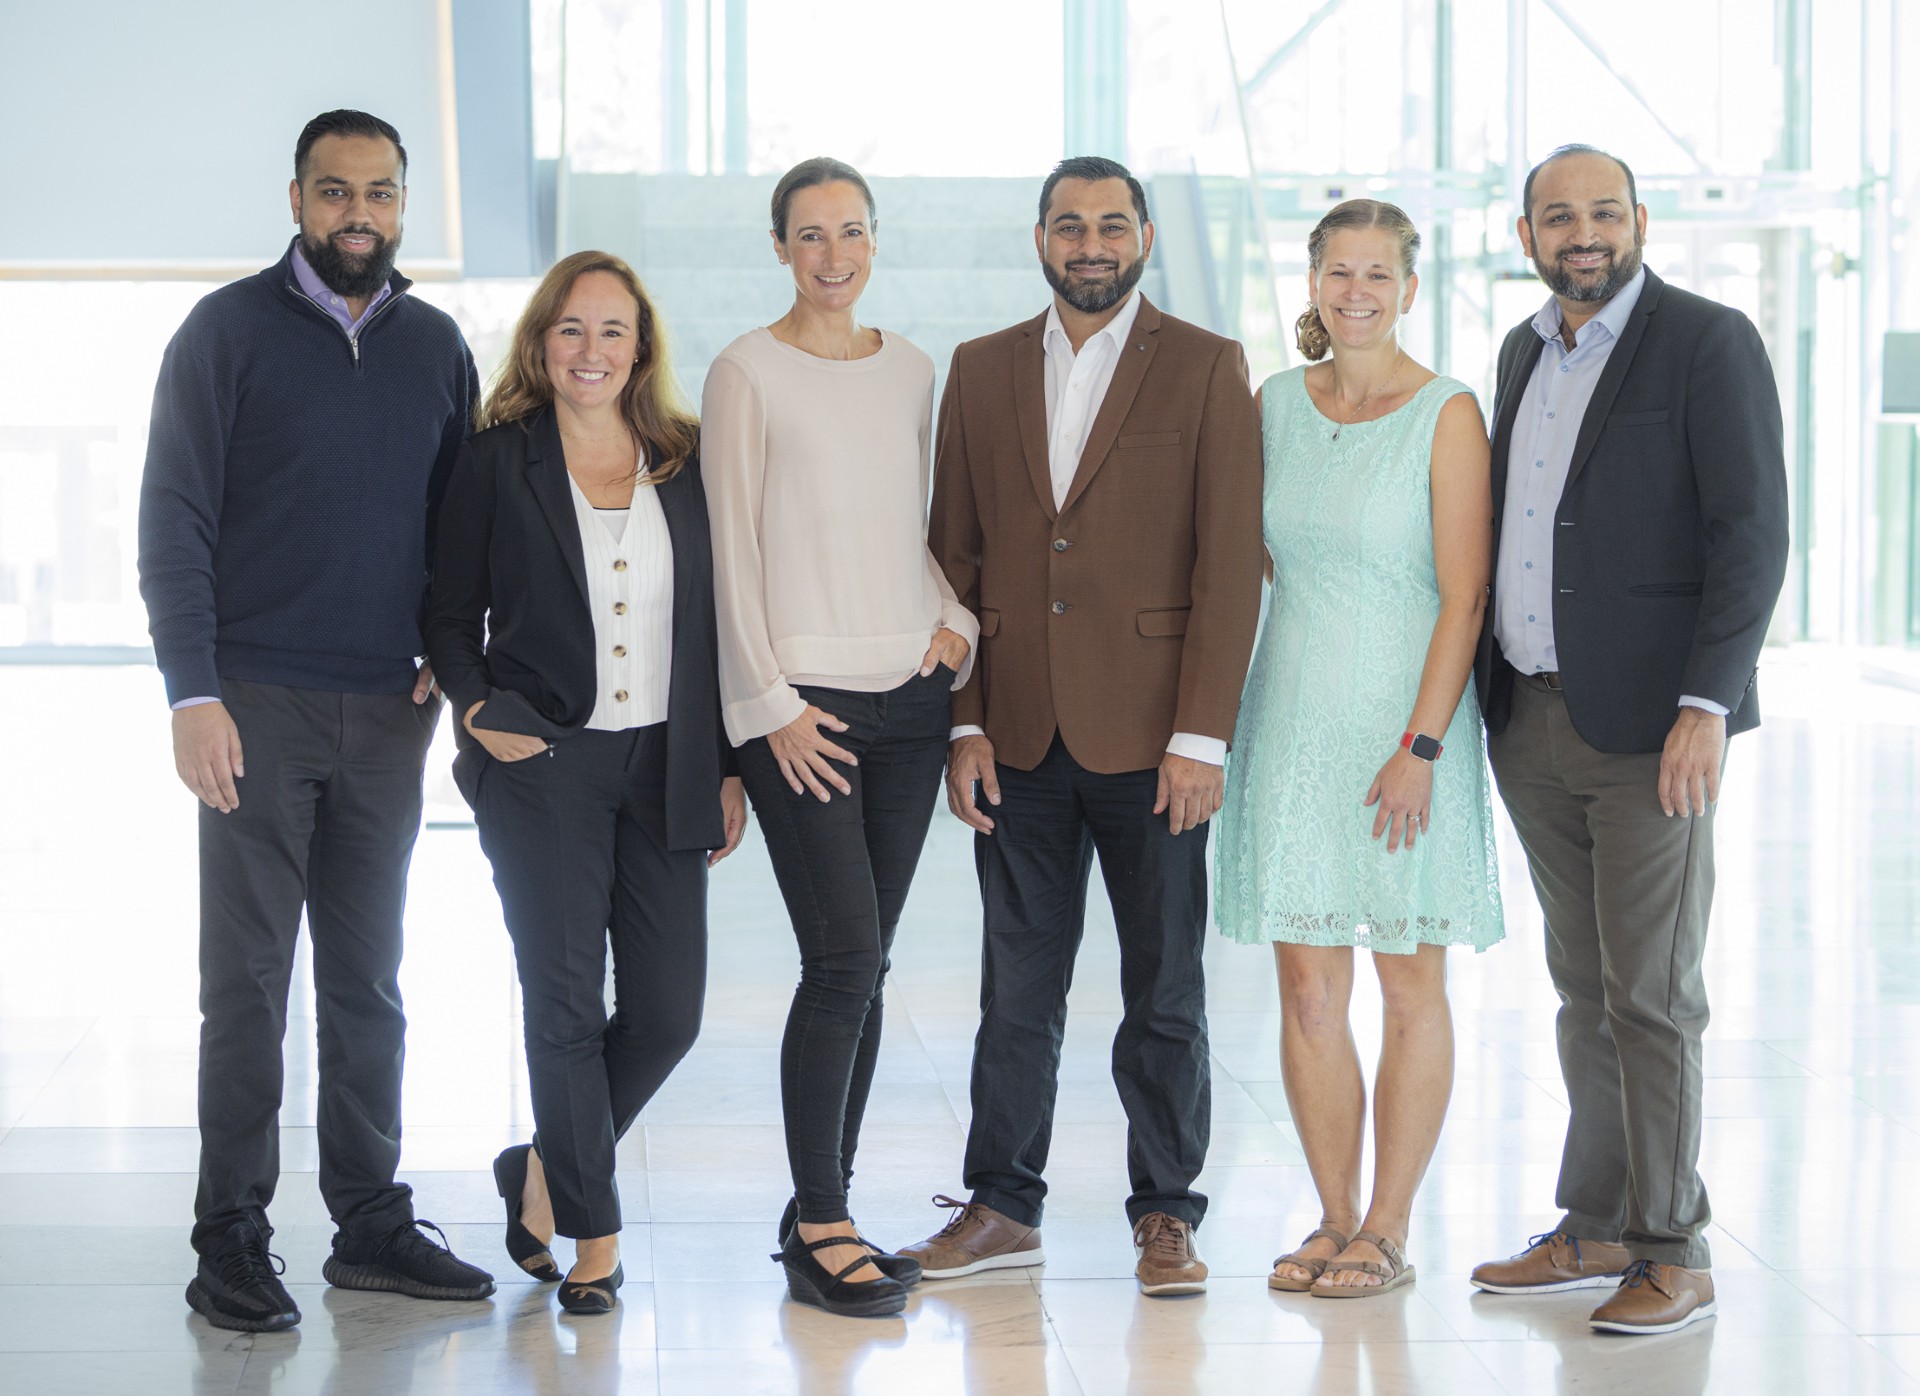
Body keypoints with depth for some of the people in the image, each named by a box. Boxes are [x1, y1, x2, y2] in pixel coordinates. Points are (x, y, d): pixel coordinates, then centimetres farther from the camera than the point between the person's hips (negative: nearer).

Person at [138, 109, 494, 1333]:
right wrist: (193, 693, -13)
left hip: (388, 712, 4)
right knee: (248, 979, -1)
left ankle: (372, 1222, 16)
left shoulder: (435, 346, 10)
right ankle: (233, 1240, 5)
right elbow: (173, 521, -5)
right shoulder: (229, 331, -1)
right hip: (259, 704, -4)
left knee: (368, 980, 9)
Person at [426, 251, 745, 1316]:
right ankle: (592, 1230, 14)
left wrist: (725, 769, 8)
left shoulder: (684, 465, 10)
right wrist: (479, 710, -12)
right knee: (566, 1006, 0)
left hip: (664, 768, 3)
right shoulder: (498, 465, 2)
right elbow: (451, 619, 6)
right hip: (542, 765, -3)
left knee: (668, 1011, 1)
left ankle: (545, 1169, 25)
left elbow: (712, 621, 12)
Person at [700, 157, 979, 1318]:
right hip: (800, 704, -5)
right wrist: (771, 703, -10)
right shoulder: (748, 374, -3)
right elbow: (733, 546, -5)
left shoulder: (910, 371, 13)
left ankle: (826, 1208, 16)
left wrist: (956, 617, 3)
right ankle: (819, 1228, -2)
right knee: (844, 960, -11)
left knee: (865, 968, 7)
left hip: (909, 697, 5)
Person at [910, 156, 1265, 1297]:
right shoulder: (983, 371, 10)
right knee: (1017, 985, 9)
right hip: (1019, 734, 3)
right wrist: (964, 722, 2)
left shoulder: (1207, 369, -1)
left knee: (1165, 989, 5)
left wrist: (1201, 736, -12)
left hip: (1150, 735, -3)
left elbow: (1230, 563, -5)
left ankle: (1166, 1212, 16)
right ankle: (1005, 1205, 20)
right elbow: (957, 555, 9)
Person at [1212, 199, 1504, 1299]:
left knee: (1411, 983, 3)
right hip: (1293, 713, 4)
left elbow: (1464, 596, -10)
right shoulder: (1277, 405, 8)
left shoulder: (1447, 415, -7)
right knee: (1307, 983, 4)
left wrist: (1421, 744, -17)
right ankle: (1335, 1220, 15)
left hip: (1405, 717, -4)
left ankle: (1389, 1232, 10)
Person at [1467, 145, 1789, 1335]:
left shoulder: (1709, 345, -7)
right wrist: (1489, 699, 13)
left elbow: (1752, 536, -12)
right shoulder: (1526, 353, 15)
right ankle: (1598, 1228, 20)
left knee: (1652, 993, -4)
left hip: (1649, 724, -7)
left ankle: (1675, 1256, 3)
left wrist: (1705, 707, -18)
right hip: (1534, 722, 7)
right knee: (1584, 988, 12)